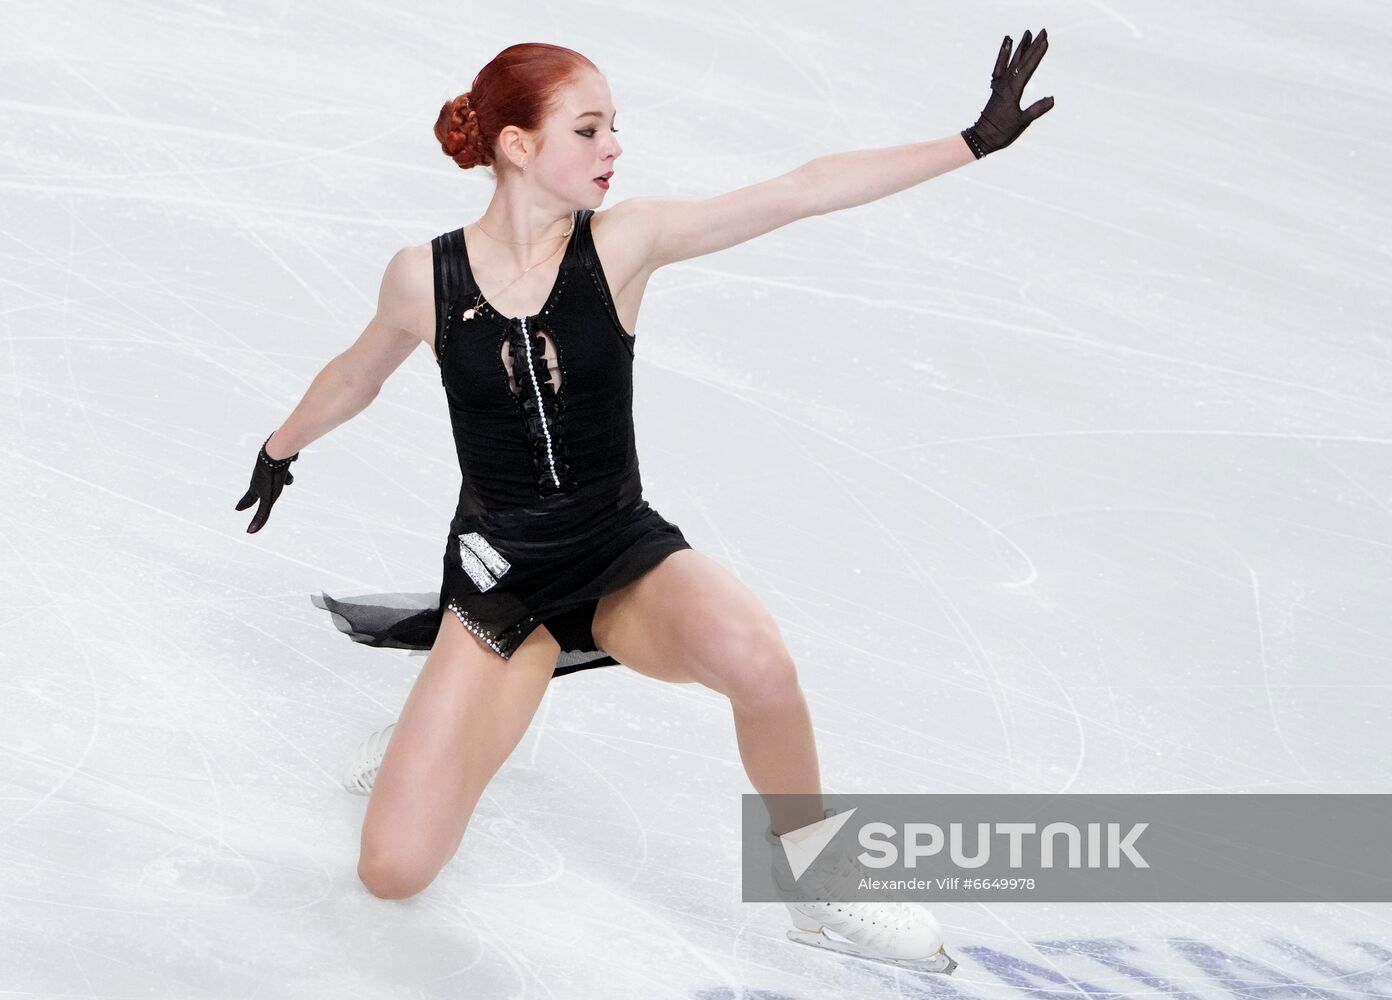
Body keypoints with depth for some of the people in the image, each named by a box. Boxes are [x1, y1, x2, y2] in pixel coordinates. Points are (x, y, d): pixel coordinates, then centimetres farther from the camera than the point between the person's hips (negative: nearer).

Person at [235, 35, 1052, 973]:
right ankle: (459, 707, 25)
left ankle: (819, 889, -10)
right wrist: (280, 448, 31)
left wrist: (975, 141, -22)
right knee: (393, 870, -10)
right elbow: (357, 374, 13)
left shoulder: (622, 244, -9)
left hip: (629, 560, 0)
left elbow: (802, 191, -16)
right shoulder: (426, 277, -8)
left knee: (757, 660, -37)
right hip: (501, 572, 0)